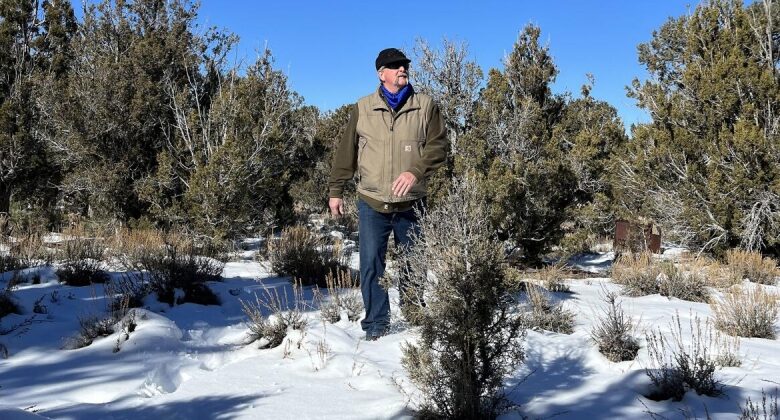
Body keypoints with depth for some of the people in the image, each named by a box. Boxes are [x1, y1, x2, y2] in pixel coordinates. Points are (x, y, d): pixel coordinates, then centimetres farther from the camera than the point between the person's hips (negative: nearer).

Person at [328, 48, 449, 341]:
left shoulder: (425, 106, 3)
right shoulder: (363, 108, 6)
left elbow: (438, 144, -3)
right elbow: (346, 152, 8)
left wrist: (415, 171, -19)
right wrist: (335, 190, 7)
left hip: (411, 203, 0)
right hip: (372, 203, 0)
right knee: (371, 263, -1)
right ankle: (376, 322, 10)